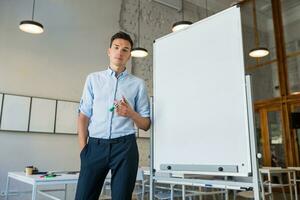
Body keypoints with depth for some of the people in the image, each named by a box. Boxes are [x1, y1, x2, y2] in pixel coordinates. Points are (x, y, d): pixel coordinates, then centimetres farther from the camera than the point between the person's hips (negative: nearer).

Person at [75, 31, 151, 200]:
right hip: (95, 146, 1)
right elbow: (84, 116, 8)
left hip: (124, 146, 0)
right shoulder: (93, 79, 12)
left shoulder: (138, 84, 7)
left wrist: (131, 113, -12)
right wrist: (83, 148, -2)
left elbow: (146, 125, 8)